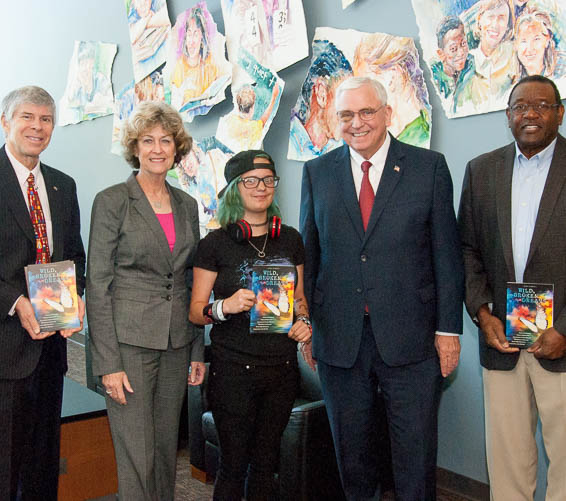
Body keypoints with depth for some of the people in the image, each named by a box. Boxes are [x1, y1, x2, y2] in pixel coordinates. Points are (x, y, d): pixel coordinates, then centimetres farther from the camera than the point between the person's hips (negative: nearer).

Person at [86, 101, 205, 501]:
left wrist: (198, 351, 11)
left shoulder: (187, 205, 10)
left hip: (176, 343, 5)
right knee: (137, 457, 0)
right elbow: (97, 285, -8)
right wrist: (108, 363, -13)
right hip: (129, 341, -5)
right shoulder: (112, 201, -6)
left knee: (166, 448, 14)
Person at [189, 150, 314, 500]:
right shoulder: (215, 244, -5)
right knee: (234, 465, 7)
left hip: (282, 366, 4)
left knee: (266, 464, 15)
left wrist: (304, 321, -2)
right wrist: (225, 306, -22)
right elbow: (195, 311, -3)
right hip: (234, 367, -3)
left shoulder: (290, 239, 6)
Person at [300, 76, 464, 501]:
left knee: (416, 451, 9)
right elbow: (308, 254, 8)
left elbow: (447, 253, 0)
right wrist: (306, 323, 5)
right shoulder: (318, 172, 6)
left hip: (410, 338, -2)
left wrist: (448, 328, -3)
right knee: (352, 451, 16)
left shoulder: (429, 166, 0)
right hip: (339, 338, 2)